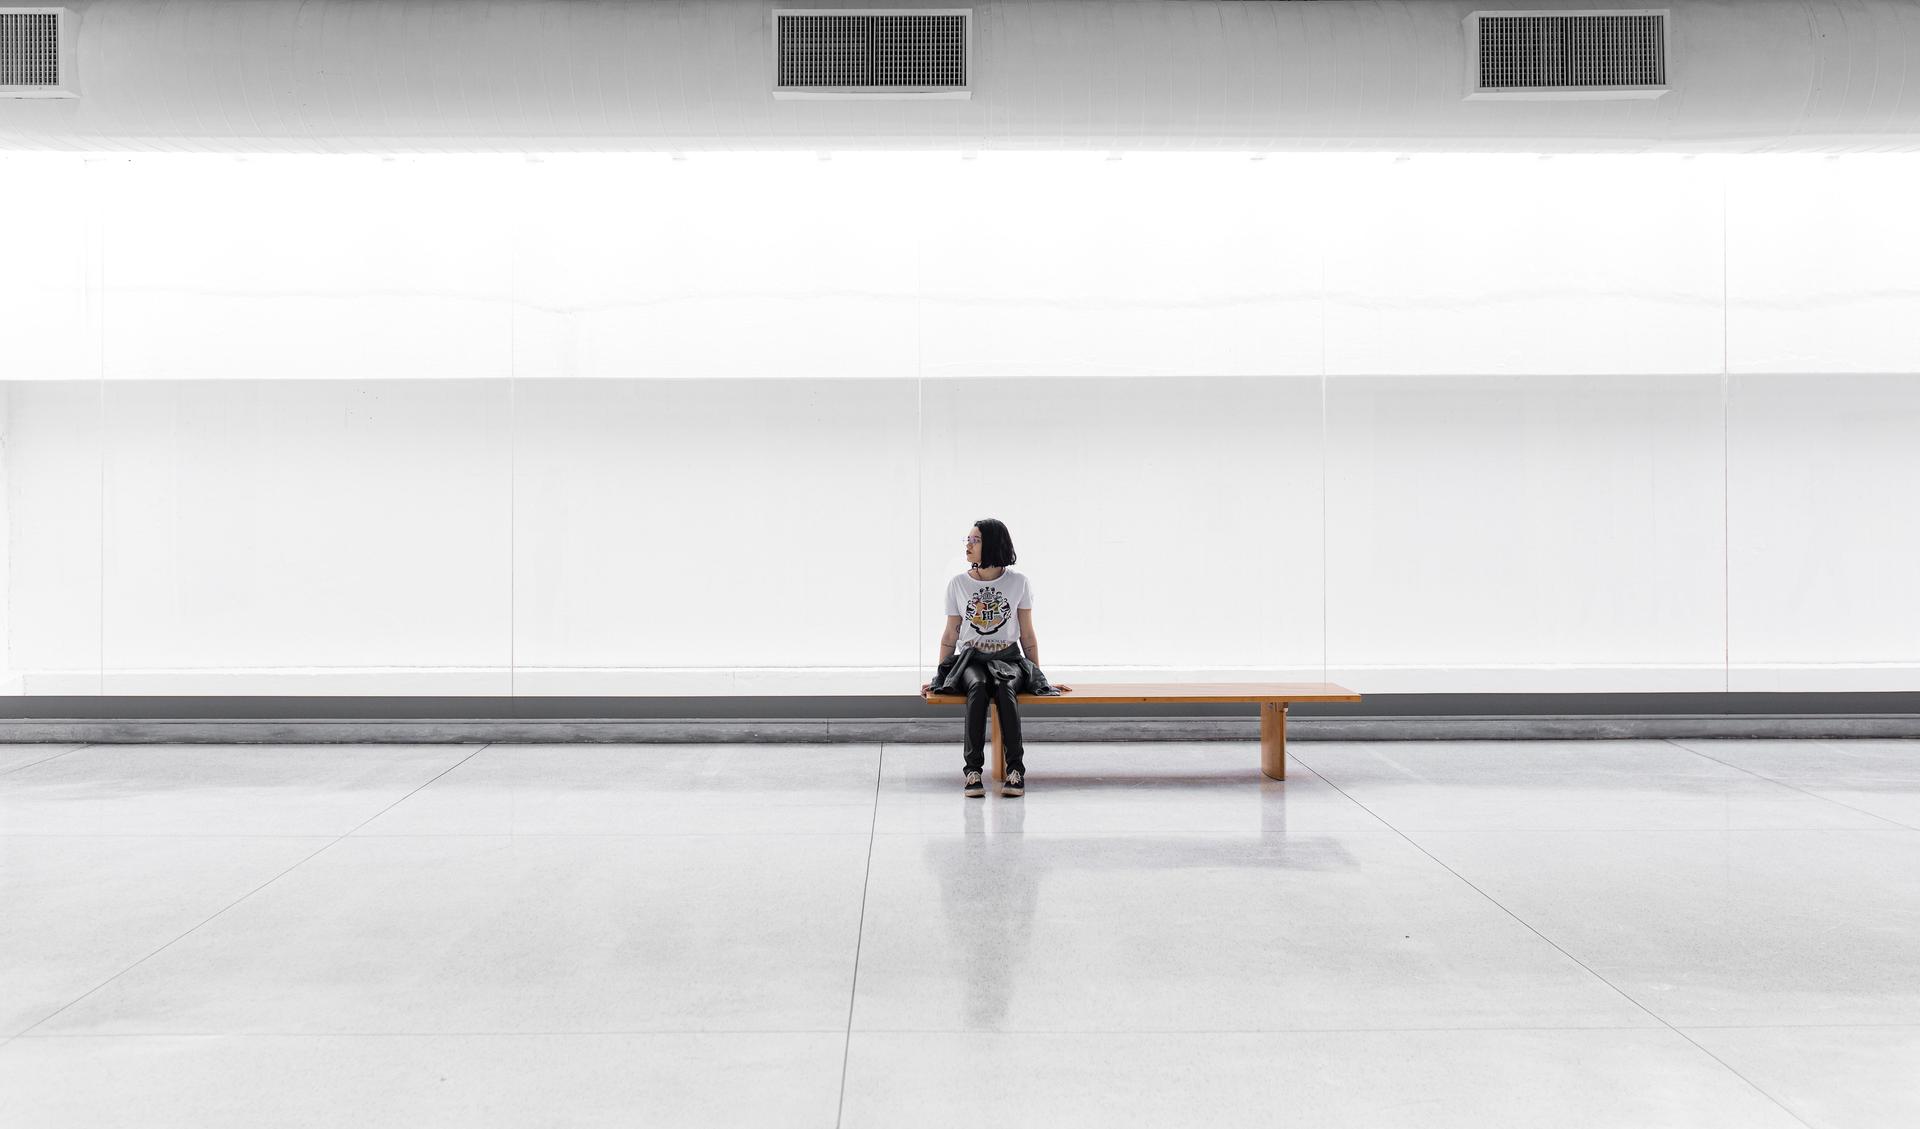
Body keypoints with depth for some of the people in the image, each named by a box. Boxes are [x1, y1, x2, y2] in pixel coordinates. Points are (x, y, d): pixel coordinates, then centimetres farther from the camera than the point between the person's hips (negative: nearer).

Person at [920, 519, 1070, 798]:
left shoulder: (1018, 582, 4)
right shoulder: (957, 584, 6)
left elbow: (1027, 635, 9)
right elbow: (950, 635, 11)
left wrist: (1039, 677, 8)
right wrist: (938, 677, 6)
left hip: (1008, 659, 0)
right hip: (969, 659, 1)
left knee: (1005, 687, -37)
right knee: (977, 687, -36)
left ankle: (1015, 769, -36)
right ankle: (972, 769, -36)